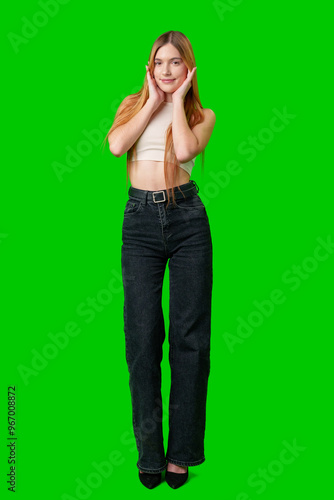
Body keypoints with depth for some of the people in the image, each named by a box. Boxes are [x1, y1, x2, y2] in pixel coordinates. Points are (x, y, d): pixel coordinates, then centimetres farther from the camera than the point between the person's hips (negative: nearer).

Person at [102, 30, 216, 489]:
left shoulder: (202, 113, 10)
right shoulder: (133, 103, 15)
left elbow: (185, 149, -12)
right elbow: (116, 145, -6)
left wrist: (177, 99, 1)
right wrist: (154, 100, 1)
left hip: (187, 217, -1)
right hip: (140, 219, 1)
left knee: (189, 333, 0)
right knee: (142, 334, -1)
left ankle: (182, 450, 12)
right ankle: (149, 449, 12)